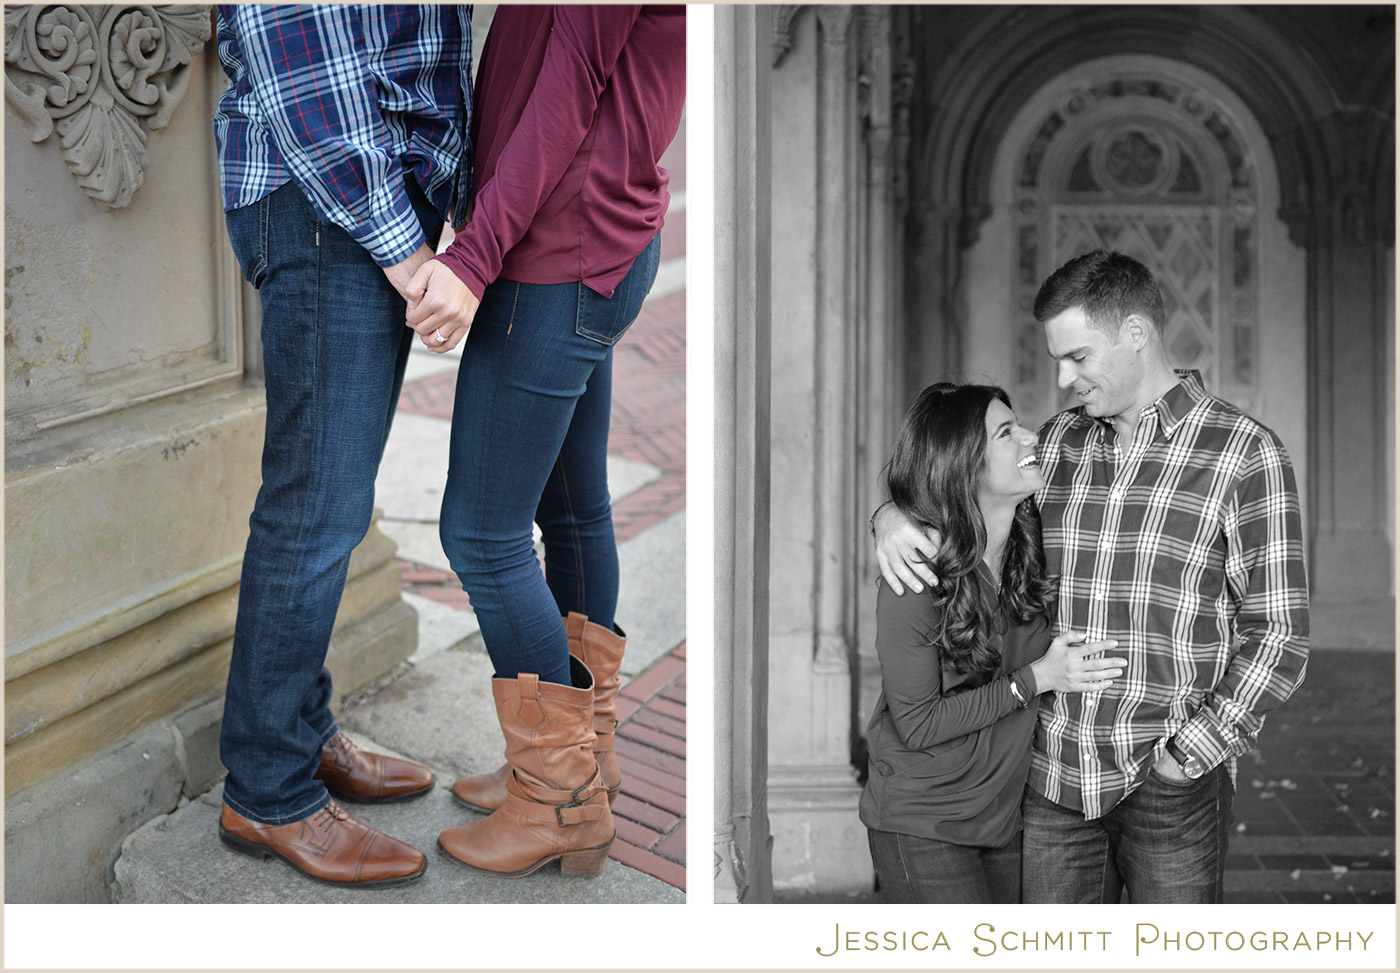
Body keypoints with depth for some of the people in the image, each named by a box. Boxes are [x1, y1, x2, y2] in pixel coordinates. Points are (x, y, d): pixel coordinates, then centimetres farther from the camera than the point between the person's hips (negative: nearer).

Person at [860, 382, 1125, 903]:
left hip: (1005, 816, 6)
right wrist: (1036, 679, -20)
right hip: (922, 825, -6)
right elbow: (917, 723, -18)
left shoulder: (1033, 544, -3)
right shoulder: (913, 581, -21)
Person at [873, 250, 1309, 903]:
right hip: (1052, 776, 4)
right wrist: (893, 517, -2)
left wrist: (1191, 751, -13)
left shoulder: (1246, 454, -5)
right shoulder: (1058, 443, 9)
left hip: (1170, 781, -4)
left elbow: (1277, 634, -7)